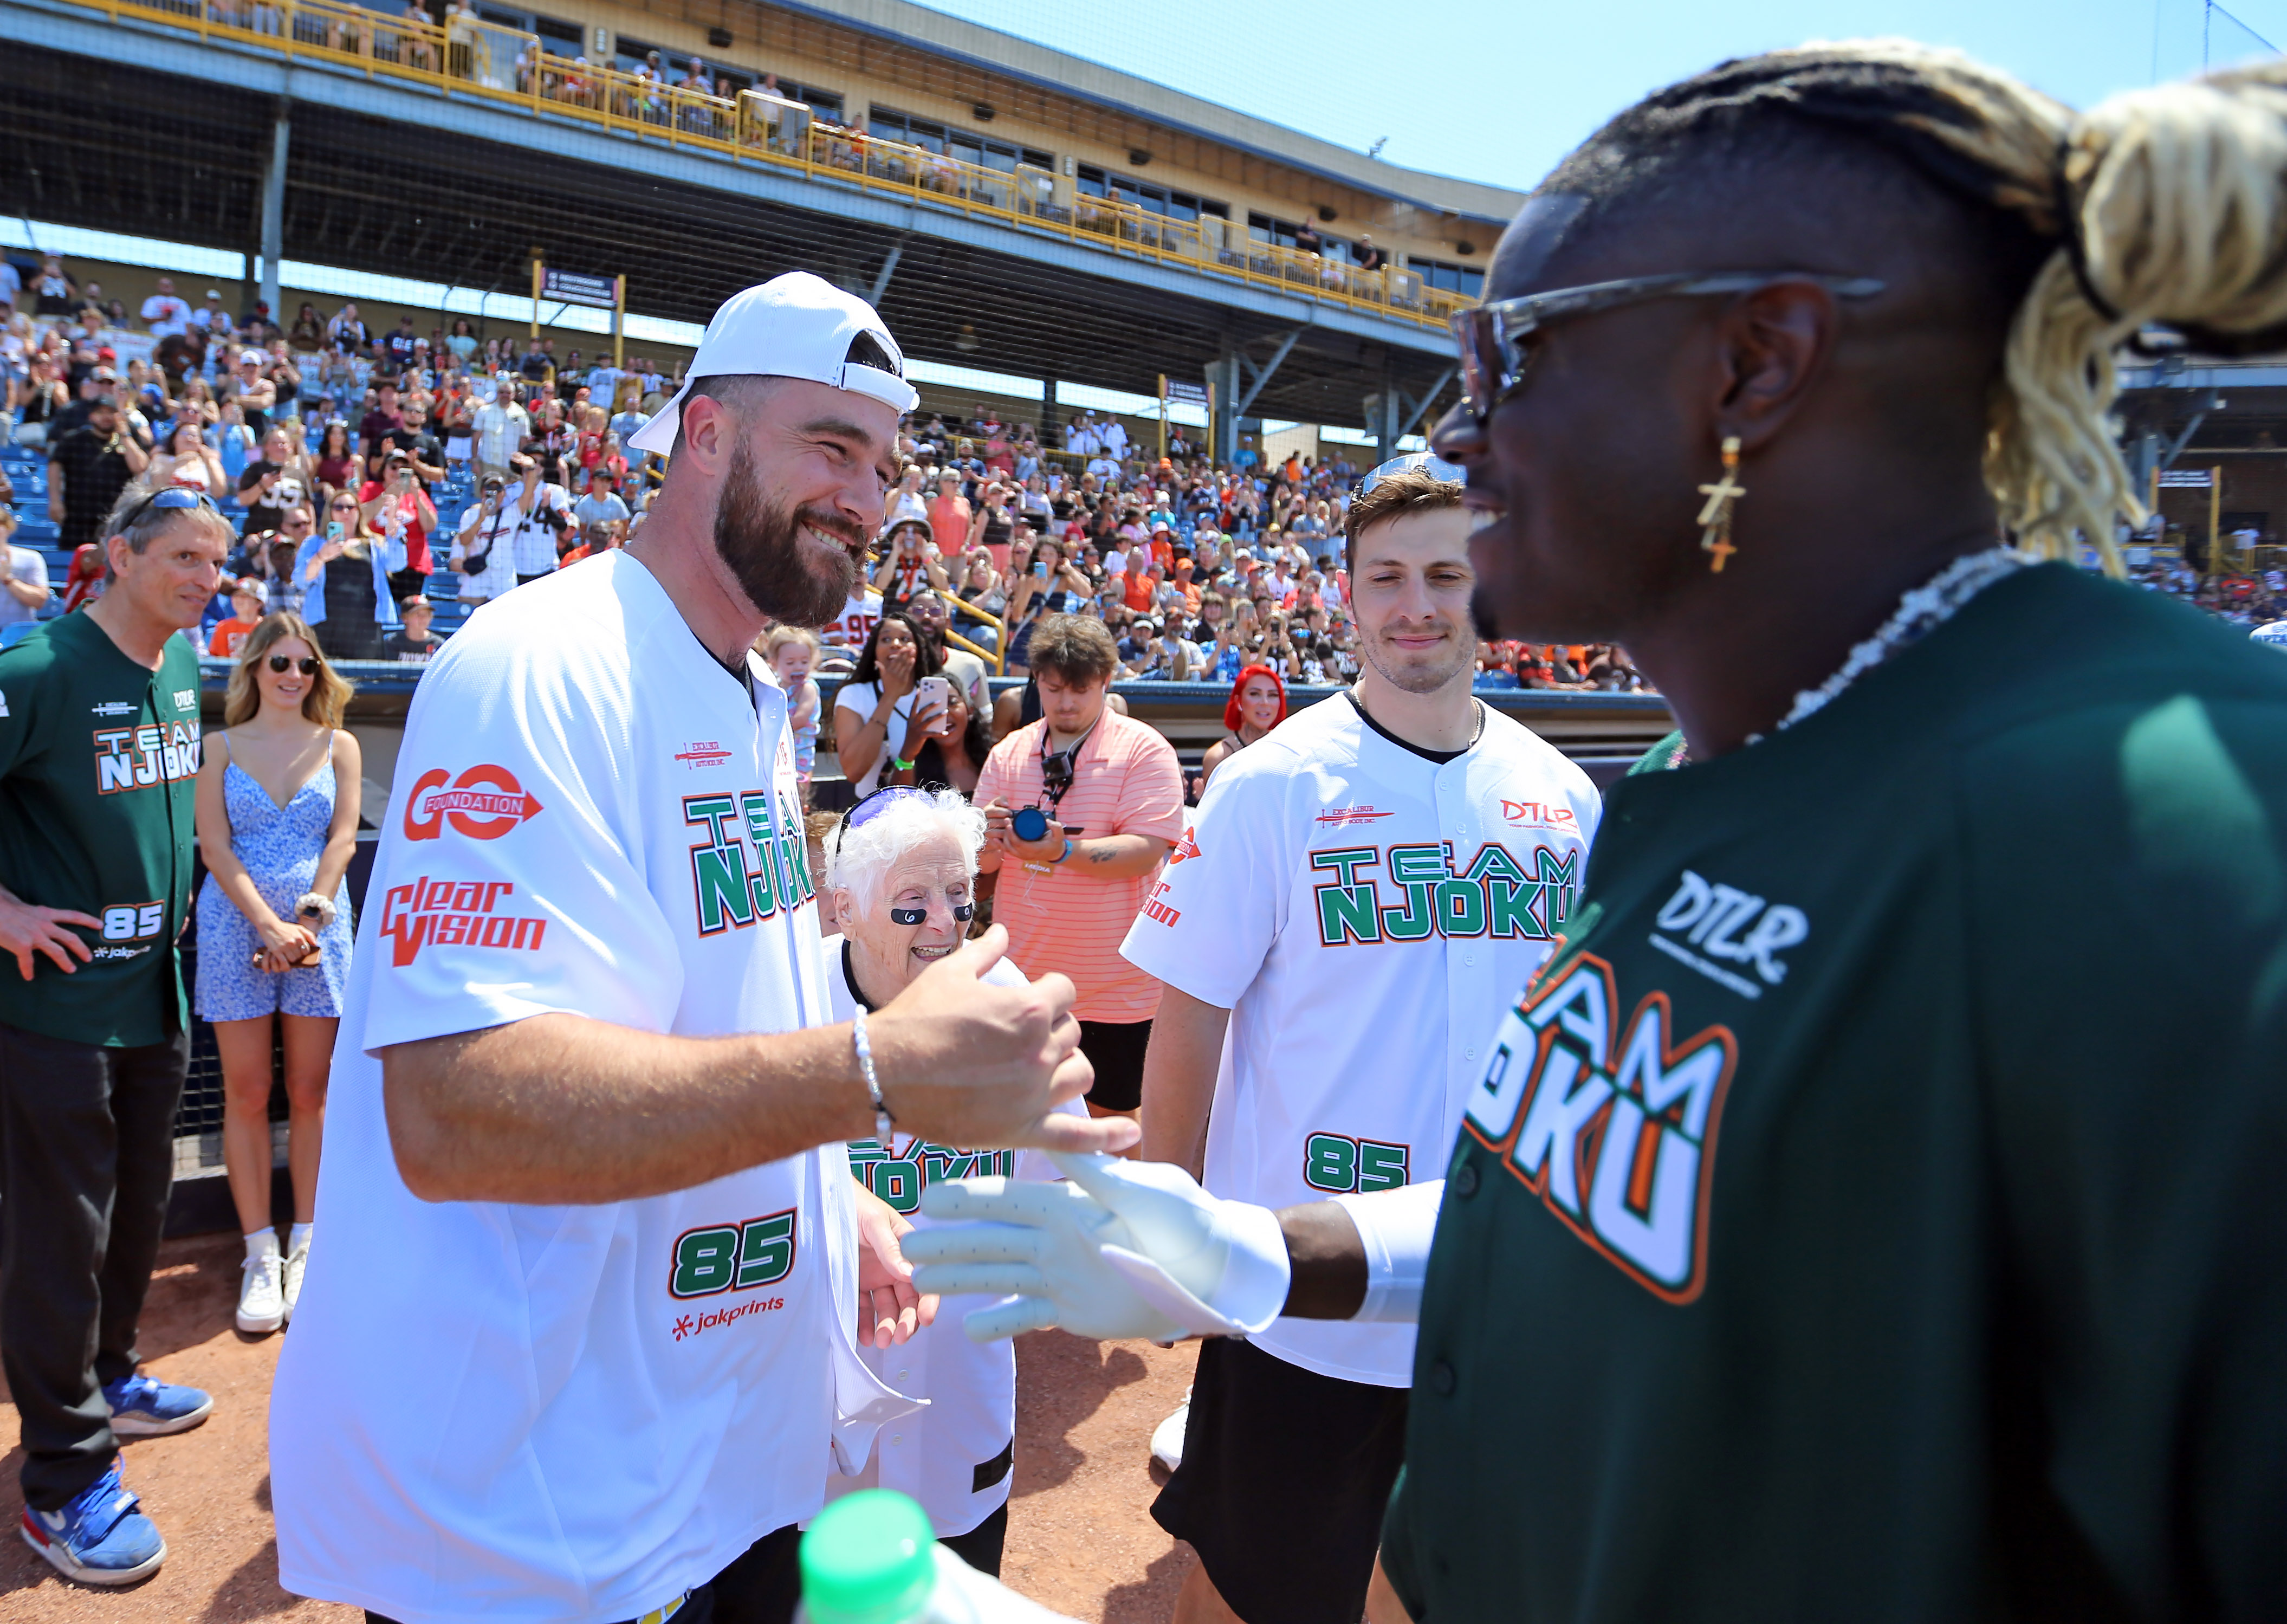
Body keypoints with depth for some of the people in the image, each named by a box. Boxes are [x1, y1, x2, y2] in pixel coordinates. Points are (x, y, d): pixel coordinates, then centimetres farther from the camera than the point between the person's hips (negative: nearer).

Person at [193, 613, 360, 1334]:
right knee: (246, 1095, 3)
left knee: (311, 1094, 4)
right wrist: (269, 925, -13)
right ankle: (260, 1254, 11)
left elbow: (342, 840, 0)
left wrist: (309, 917, -12)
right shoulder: (221, 747, 5)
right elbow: (216, 847, -3)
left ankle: (305, 1247, 14)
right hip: (237, 929, 0)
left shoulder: (338, 746, 8)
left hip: (319, 929, 1)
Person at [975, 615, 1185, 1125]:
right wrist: (988, 836, -19)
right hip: (1022, 973, 4)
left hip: (1112, 983, -4)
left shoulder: (1144, 749, -7)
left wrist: (1064, 851, -32)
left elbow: (1145, 851, -18)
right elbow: (982, 862, 5)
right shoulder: (1009, 753, 6)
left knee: (1112, 1114, 9)